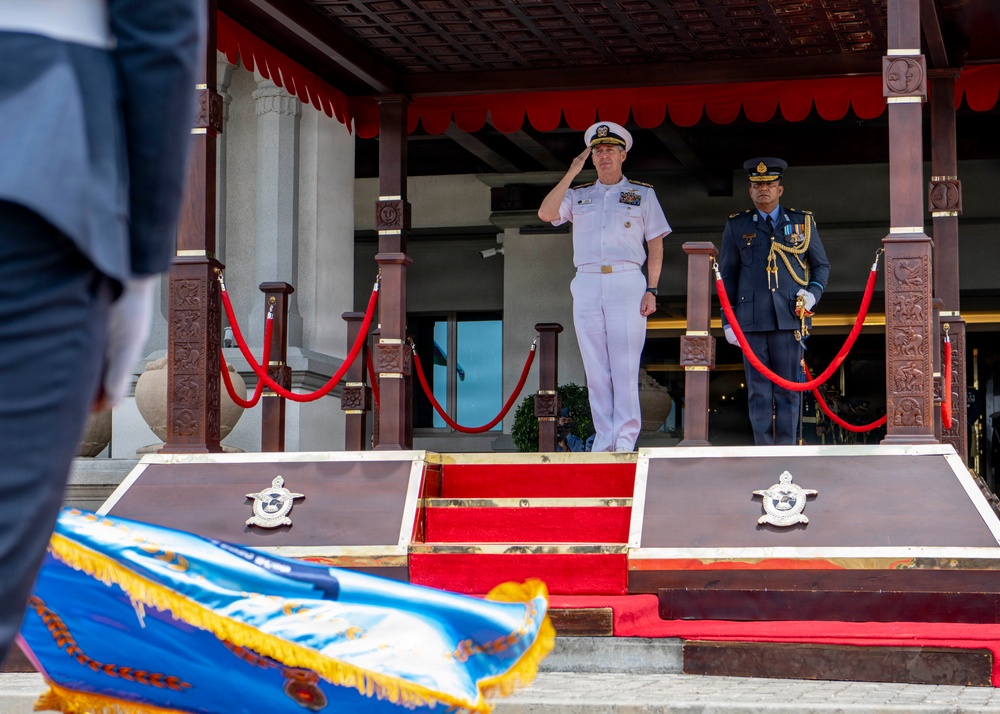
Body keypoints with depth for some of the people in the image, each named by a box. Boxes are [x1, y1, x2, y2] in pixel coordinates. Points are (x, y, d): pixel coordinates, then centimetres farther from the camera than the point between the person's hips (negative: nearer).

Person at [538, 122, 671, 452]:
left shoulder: (643, 193, 13)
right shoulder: (578, 195, 18)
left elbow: (655, 244, 9)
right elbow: (545, 214, -1)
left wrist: (652, 290, -2)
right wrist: (571, 173, -2)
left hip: (627, 283, -3)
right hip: (586, 285, 3)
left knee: (625, 366, -10)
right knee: (596, 368, 0)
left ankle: (625, 440, -11)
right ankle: (604, 440, 3)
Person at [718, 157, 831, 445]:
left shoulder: (803, 222, 13)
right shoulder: (736, 226, 12)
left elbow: (821, 265, 21)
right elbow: (727, 276, 13)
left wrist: (813, 293, 1)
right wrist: (728, 321, 6)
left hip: (789, 317, 0)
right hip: (752, 321, 0)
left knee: (788, 388, -3)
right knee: (759, 390, -2)